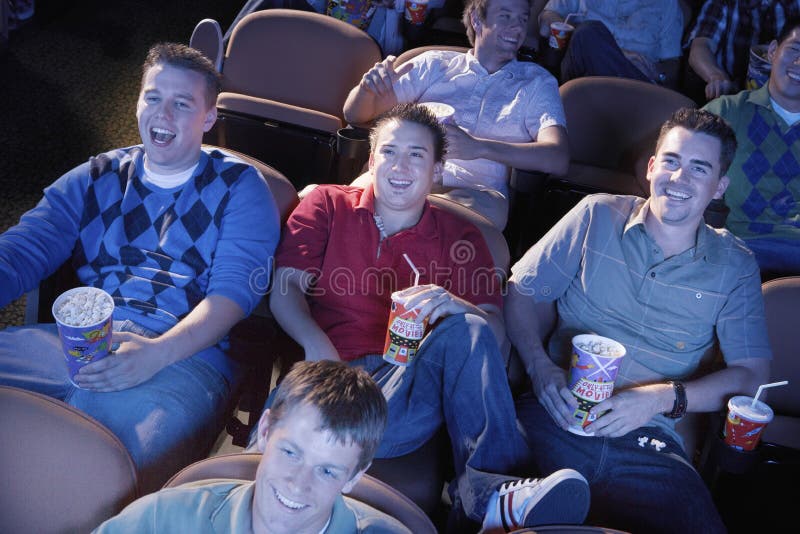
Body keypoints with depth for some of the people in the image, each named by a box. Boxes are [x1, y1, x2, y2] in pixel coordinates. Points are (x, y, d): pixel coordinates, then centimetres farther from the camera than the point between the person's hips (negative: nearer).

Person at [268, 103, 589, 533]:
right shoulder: (327, 205, 16)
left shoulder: (459, 237, 16)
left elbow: (495, 332, 3)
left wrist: (454, 305, -22)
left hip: (413, 375, 2)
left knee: (467, 330, -32)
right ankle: (494, 488, -30)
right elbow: (285, 289, 4)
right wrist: (317, 344, -19)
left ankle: (491, 492, -39)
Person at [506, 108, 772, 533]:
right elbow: (522, 291, 10)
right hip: (557, 416, -1)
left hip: (647, 437, 2)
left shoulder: (734, 267, 13)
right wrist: (541, 368, -8)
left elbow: (751, 372, 9)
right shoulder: (597, 216, 10)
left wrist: (662, 399, -8)